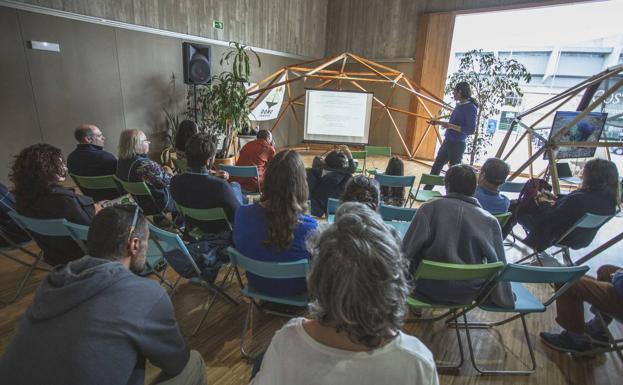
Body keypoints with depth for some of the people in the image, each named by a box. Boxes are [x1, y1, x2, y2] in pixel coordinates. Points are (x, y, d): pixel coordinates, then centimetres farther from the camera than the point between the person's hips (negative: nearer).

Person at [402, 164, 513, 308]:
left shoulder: (429, 208, -17)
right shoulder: (490, 221, -11)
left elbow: (408, 250, -14)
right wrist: (505, 300, 12)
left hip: (429, 289, -2)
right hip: (468, 293, 3)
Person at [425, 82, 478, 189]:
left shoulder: (471, 108, -15)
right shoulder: (458, 105, 9)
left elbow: (471, 130, -21)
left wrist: (451, 126, -25)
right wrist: (439, 122, 16)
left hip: (457, 145, -9)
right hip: (447, 142, 9)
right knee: (436, 167, 15)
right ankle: (426, 190, 27)